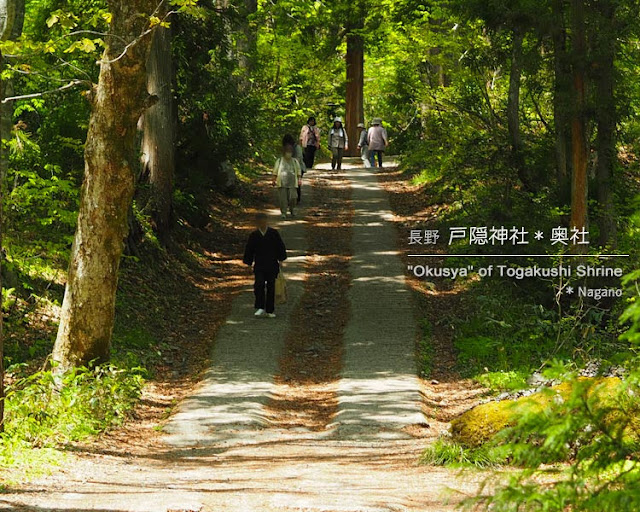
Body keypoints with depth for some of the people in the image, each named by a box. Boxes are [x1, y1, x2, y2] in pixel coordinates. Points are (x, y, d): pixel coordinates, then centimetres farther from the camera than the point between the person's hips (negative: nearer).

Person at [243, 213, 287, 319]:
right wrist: (249, 262, 7)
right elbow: (249, 250, 10)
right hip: (259, 266, 0)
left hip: (272, 265, 0)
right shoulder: (254, 236, 4)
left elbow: (281, 247, 8)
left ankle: (270, 311, 9)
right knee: (259, 285, -16)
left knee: (271, 287, 3)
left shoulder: (274, 234, 2)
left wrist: (281, 259, 4)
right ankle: (260, 308, -11)